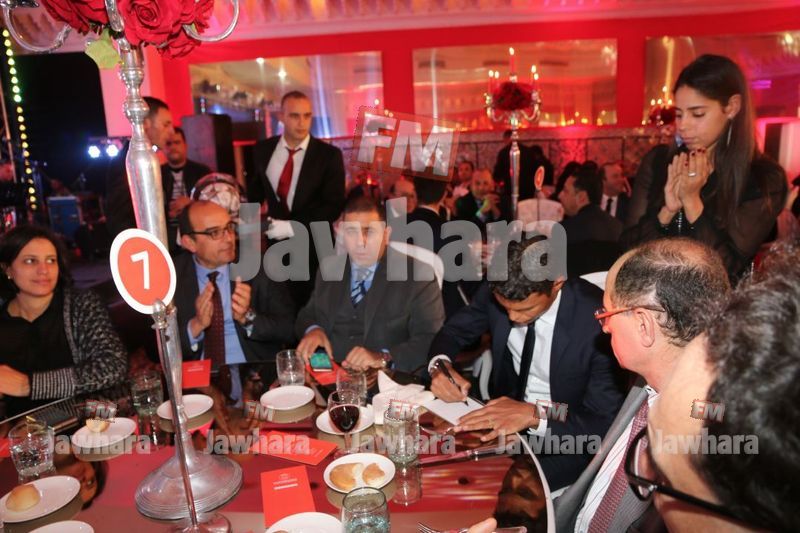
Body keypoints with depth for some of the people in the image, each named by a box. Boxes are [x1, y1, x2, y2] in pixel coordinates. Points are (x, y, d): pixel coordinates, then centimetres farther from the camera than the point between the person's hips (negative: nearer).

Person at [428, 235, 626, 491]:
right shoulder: (496, 290, -13)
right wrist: (440, 365, -19)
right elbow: (453, 331, 3)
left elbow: (607, 421, -21)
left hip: (564, 431, -4)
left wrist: (534, 415, -35)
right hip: (502, 411, 5)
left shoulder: (597, 318, -25)